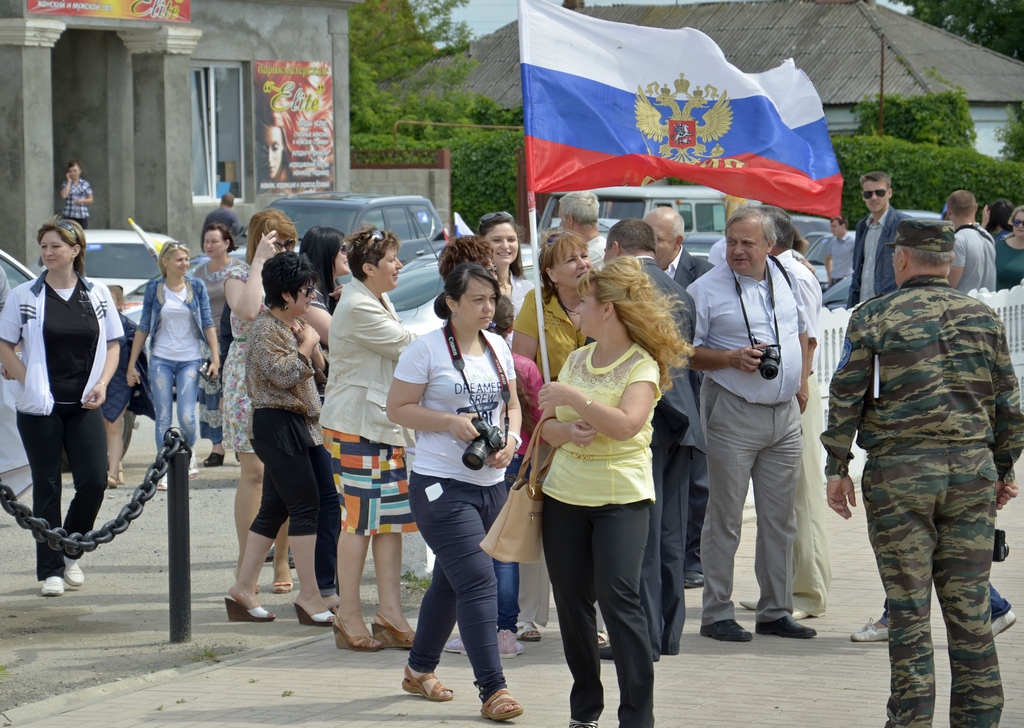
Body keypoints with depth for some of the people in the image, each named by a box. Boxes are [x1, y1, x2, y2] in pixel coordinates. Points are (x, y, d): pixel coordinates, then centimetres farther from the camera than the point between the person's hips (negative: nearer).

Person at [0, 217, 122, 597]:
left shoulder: (98, 295, 5)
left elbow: (112, 344, 12)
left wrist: (102, 383, -4)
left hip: (84, 407, 2)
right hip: (40, 408, -2)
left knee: (94, 480, -6)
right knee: (47, 488, 2)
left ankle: (71, 552, 17)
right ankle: (51, 569, 9)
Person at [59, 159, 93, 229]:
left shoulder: (86, 184, 6)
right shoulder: (66, 184, 6)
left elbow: (90, 200, 8)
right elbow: (64, 196, -12)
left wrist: (82, 201, -12)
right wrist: (69, 181, -5)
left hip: (83, 216, 1)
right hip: (69, 216, -1)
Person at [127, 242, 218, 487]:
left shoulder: (197, 287, 3)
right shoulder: (154, 289, 3)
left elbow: (208, 324, 4)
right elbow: (143, 328, 7)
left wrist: (215, 358, -4)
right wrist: (131, 364, 6)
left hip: (190, 360, 0)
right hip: (161, 360, 0)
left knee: (186, 416, -8)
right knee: (163, 418, -1)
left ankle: (190, 453, 22)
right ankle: (164, 471, 6)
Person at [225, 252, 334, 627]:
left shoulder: (295, 325, 17)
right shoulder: (266, 328, -12)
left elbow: (318, 371, 20)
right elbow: (284, 373, -23)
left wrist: (311, 344, 3)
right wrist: (307, 345, -9)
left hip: (298, 425, 10)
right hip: (277, 424, -10)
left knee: (274, 509, 9)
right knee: (305, 505, -11)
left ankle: (243, 589, 13)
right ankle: (309, 595, -9)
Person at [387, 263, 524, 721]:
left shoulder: (497, 348, 10)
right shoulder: (427, 349, -9)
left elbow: (512, 404, 19)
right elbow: (397, 408, -7)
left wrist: (510, 438, -2)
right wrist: (450, 422, -19)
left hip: (490, 484, 7)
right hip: (441, 485, -7)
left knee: (450, 581, 16)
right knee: (478, 582, -14)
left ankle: (420, 669, 32)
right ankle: (492, 690, -14)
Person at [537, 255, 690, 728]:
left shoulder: (642, 365, -7)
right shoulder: (577, 359, 12)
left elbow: (626, 425, -23)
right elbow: (547, 428, 11)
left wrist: (572, 397, -20)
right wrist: (567, 431, -11)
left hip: (621, 497, -6)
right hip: (564, 494, 6)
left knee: (618, 598, -15)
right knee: (571, 601, 7)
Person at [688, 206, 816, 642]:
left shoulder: (786, 279, 9)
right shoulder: (707, 290, -7)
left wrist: (801, 384, 15)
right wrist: (730, 358, -20)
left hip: (784, 414, 5)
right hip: (733, 413, -5)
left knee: (780, 517, 9)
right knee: (725, 518, -2)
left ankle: (776, 611, 17)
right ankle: (716, 614, 4)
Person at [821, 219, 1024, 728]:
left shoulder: (873, 319, -2)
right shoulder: (983, 318, 7)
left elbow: (846, 399, -3)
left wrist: (837, 468, 5)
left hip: (899, 471, -3)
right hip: (972, 469, 3)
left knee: (908, 606, 0)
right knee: (969, 603, 6)